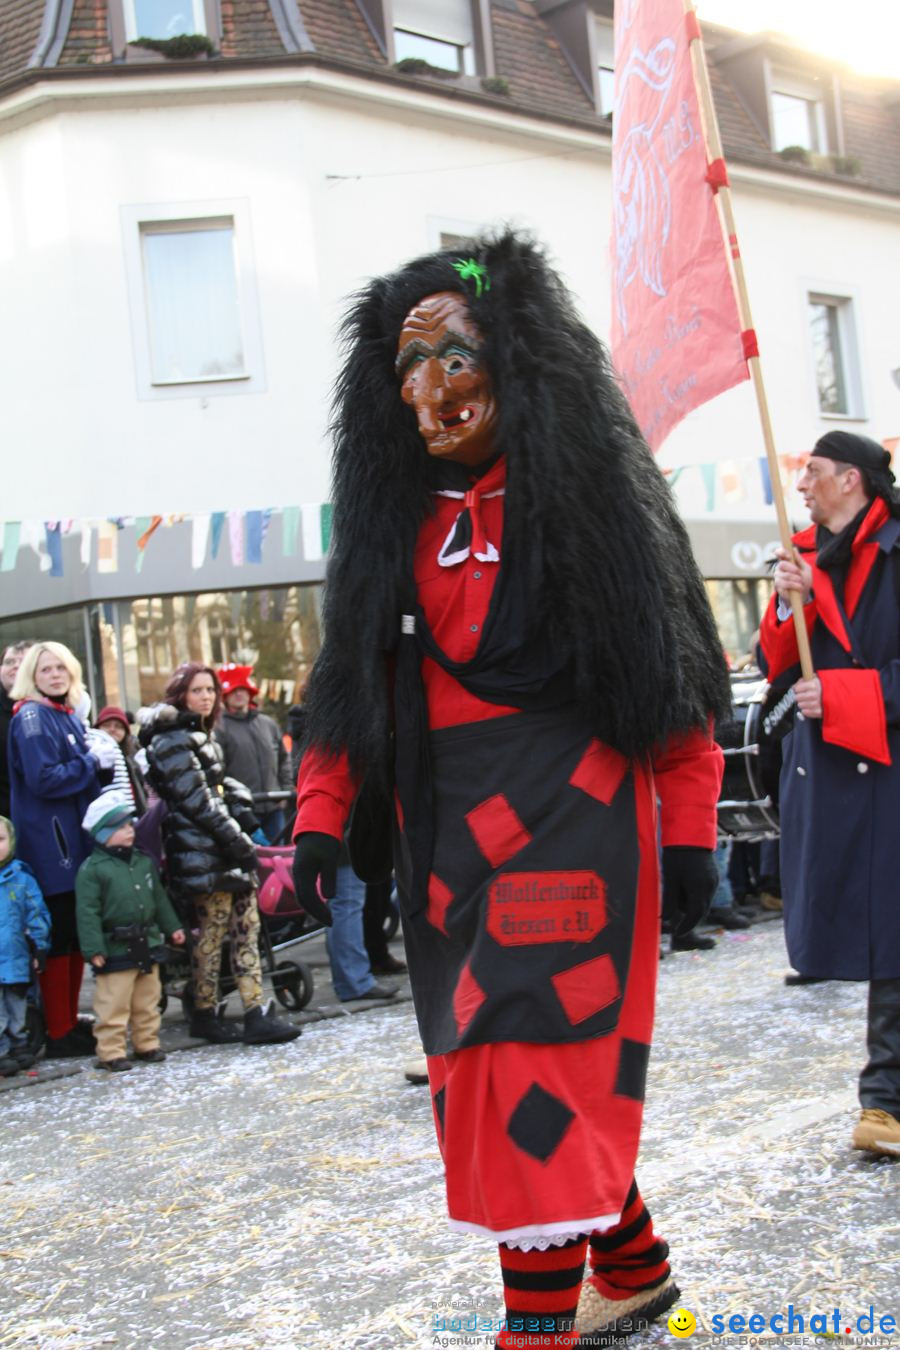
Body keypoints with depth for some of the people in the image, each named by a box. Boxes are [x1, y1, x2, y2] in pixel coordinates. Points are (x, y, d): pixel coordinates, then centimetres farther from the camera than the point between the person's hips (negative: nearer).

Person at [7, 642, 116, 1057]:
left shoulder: (70, 716, 17)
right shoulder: (31, 717, -10)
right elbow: (43, 779, -20)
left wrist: (104, 763, 4)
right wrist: (92, 763, -12)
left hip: (77, 839, 9)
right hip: (49, 843, -9)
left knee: (77, 935, 14)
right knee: (58, 938, -5)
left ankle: (71, 1022, 24)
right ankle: (59, 1034, 1)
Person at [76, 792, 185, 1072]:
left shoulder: (144, 861, 11)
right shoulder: (92, 869, -10)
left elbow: (159, 897, 20)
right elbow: (87, 912, -13)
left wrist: (172, 927, 18)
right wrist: (94, 949, -17)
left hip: (147, 945, 6)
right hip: (115, 951, -6)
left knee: (147, 1002, 14)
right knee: (113, 1006, -3)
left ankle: (147, 1044, 25)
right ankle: (111, 1052, 5)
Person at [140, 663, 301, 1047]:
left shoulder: (201, 736, 21)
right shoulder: (172, 741, -9)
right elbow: (198, 801, -15)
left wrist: (241, 805, 4)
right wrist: (239, 843, -14)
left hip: (226, 852, 9)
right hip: (202, 855, -9)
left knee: (247, 928, 4)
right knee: (211, 934, -4)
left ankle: (256, 1014, 4)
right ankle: (204, 1014, 8)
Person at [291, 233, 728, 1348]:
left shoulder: (587, 492, -1)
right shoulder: (393, 518, 12)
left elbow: (675, 662, -3)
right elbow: (353, 675, 12)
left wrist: (689, 825, -6)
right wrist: (320, 818, 3)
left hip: (571, 813, -5)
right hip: (449, 829, 6)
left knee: (536, 1051, -11)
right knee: (489, 1058, 9)